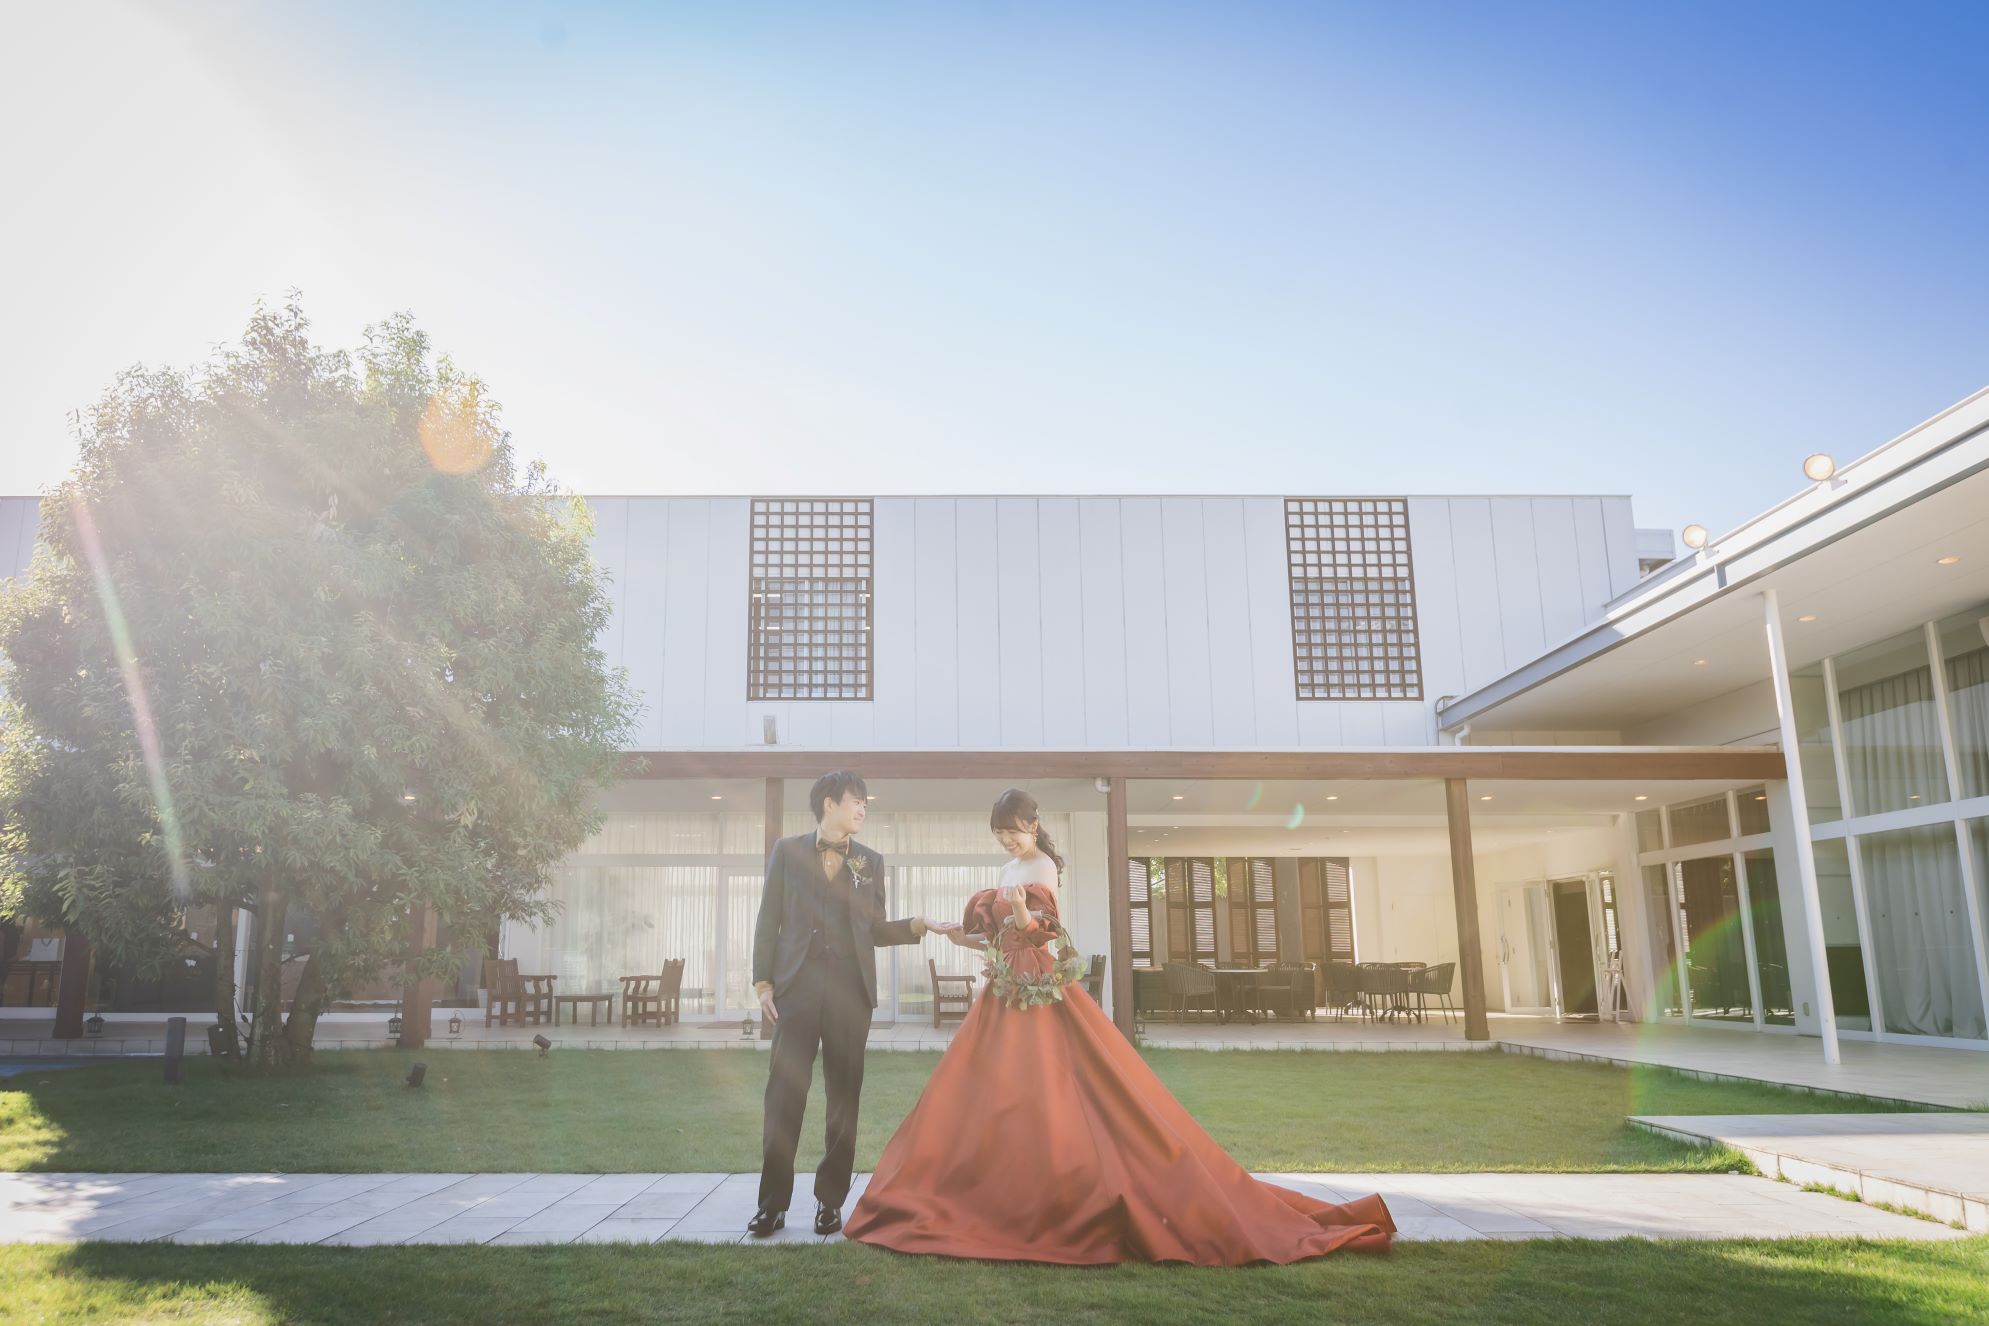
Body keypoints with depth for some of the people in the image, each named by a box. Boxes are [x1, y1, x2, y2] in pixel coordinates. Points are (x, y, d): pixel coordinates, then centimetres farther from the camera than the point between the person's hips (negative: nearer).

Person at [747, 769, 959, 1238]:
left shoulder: (871, 861, 14)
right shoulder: (787, 851, 7)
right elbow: (768, 921, 5)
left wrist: (921, 925, 2)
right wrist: (763, 982, -1)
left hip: (851, 989, 2)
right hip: (797, 987, -2)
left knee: (844, 1095, 4)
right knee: (784, 1093, -4)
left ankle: (830, 1200, 13)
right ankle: (773, 1202, 3)